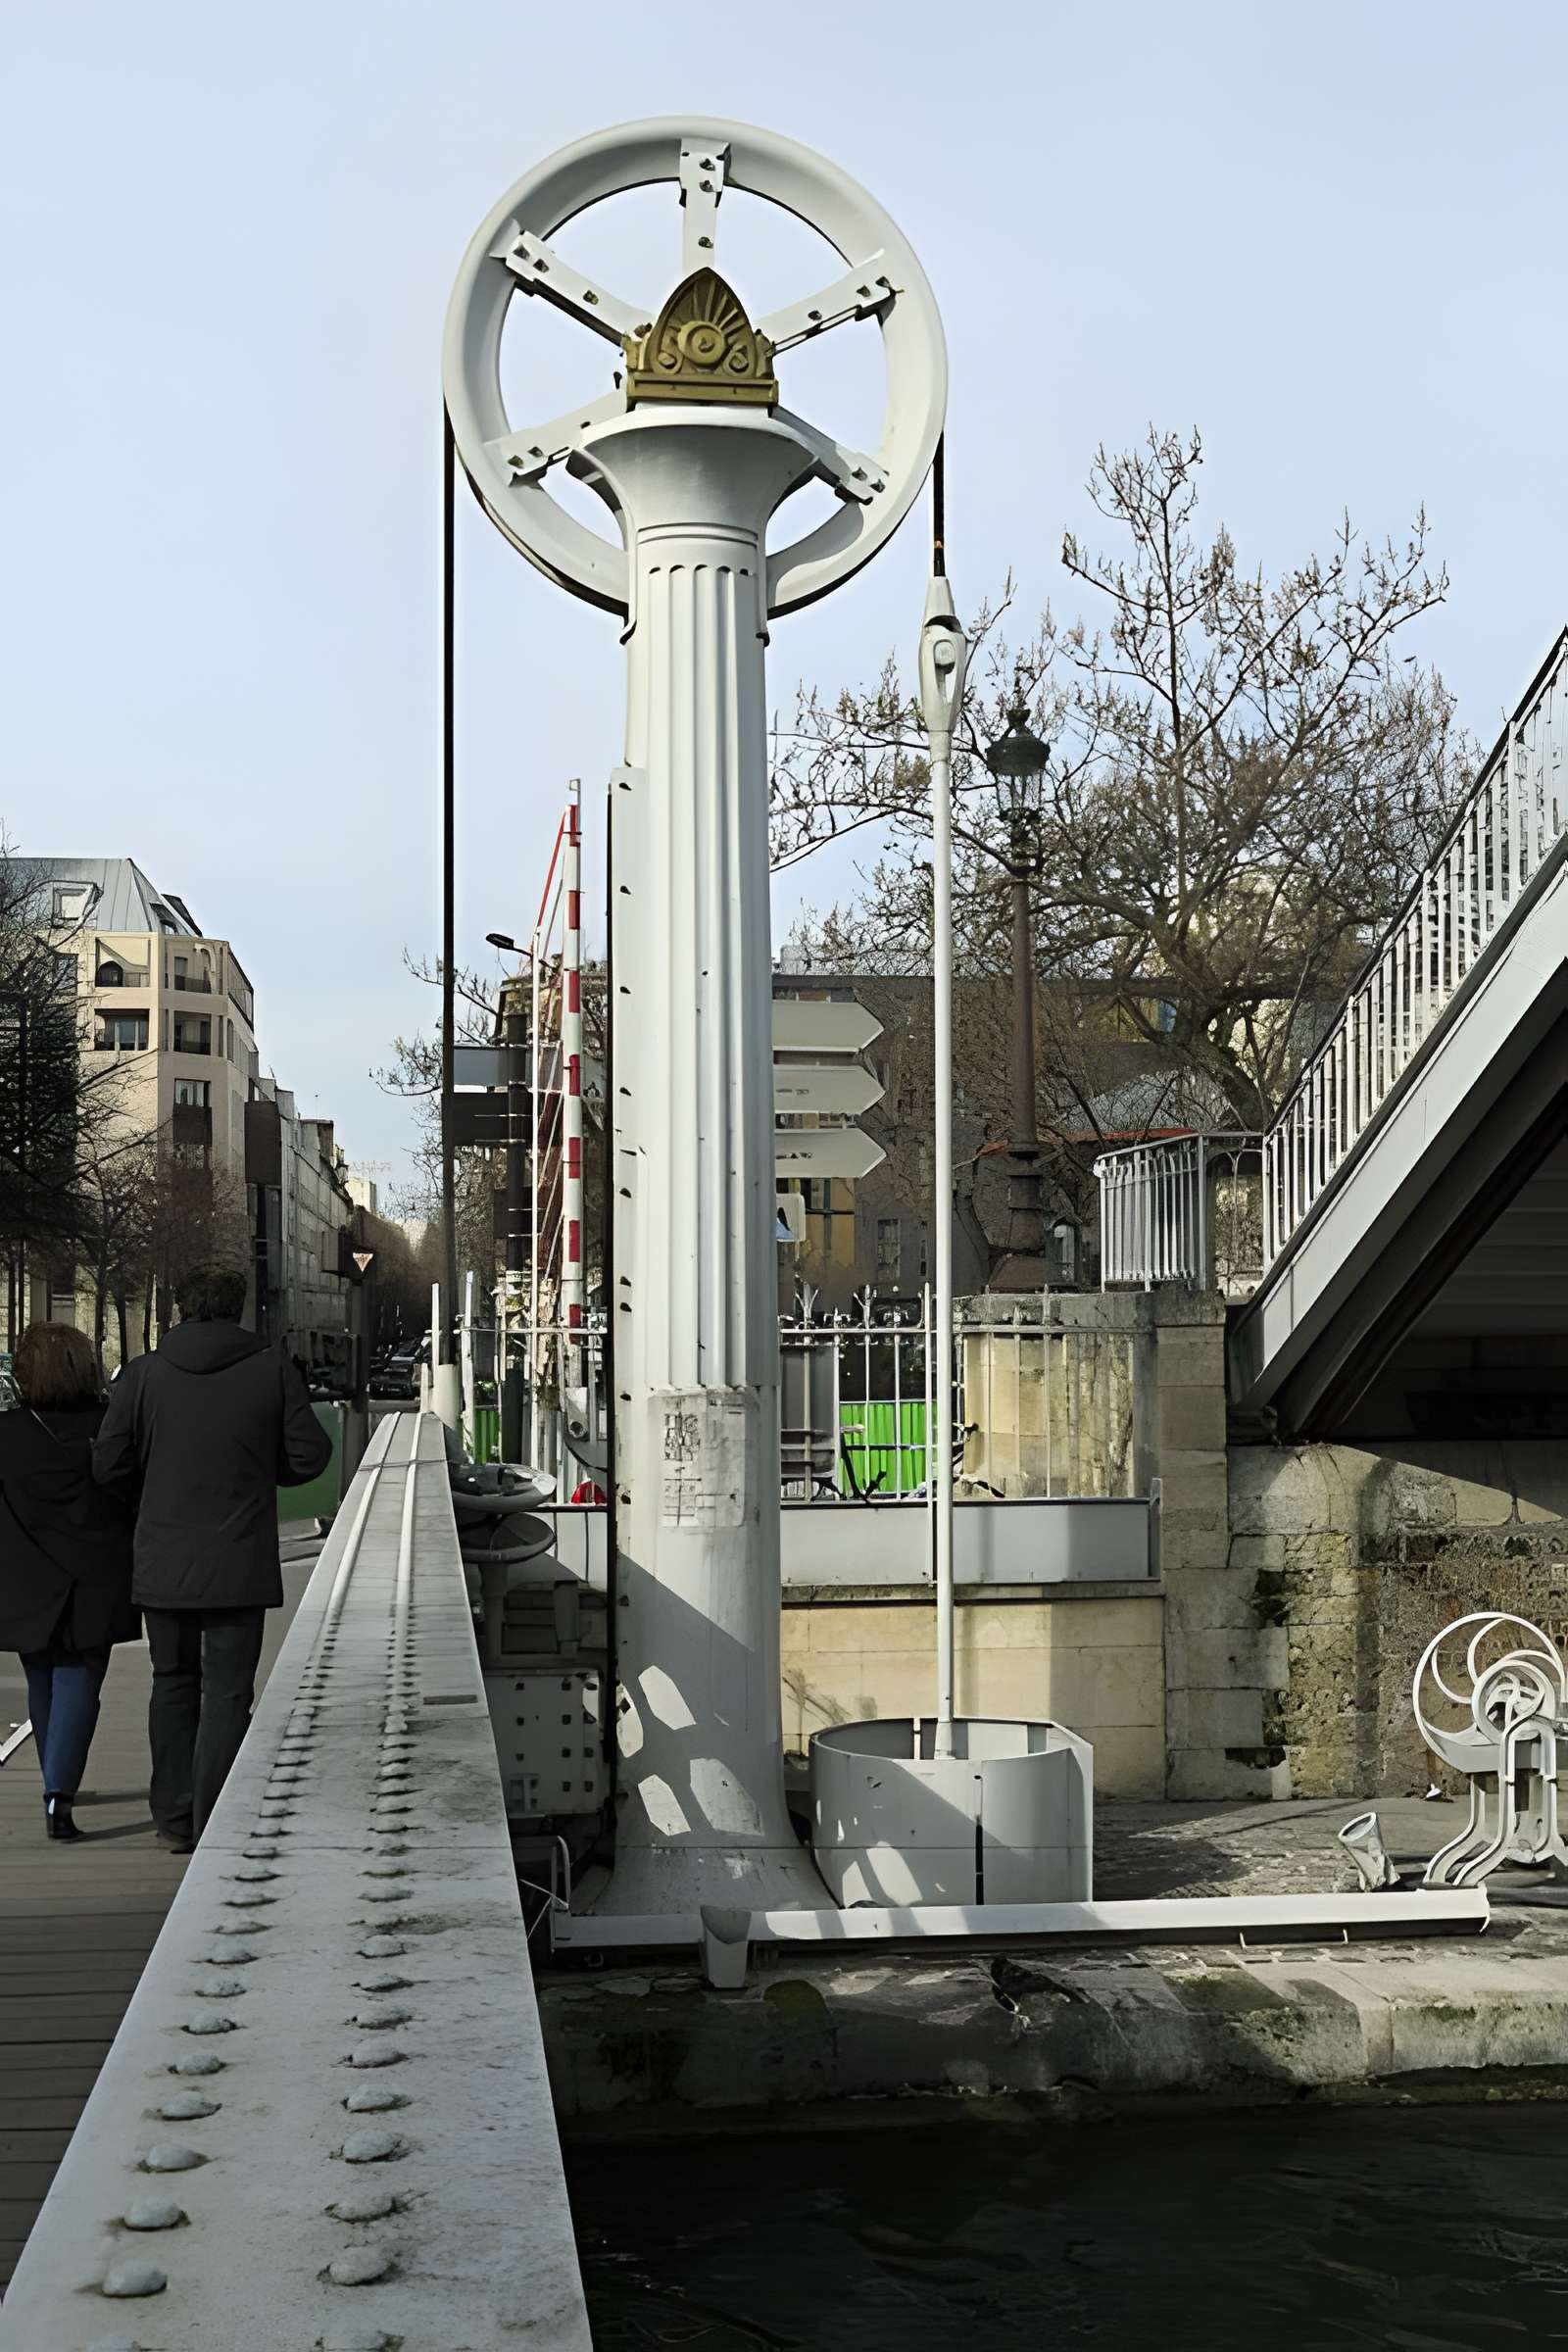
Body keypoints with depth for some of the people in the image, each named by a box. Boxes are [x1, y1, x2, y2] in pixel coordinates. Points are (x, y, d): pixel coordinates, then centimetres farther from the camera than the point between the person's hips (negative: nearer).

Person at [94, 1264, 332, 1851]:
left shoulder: (143, 1374, -2)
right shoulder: (272, 1369, -4)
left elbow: (109, 1466, -3)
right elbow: (309, 1455, -4)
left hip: (162, 1564, 2)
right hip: (240, 1564, -2)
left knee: (173, 1684, 16)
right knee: (227, 1692, 3)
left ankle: (174, 1820, 17)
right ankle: (212, 1825, -2)